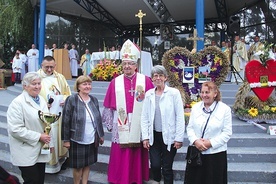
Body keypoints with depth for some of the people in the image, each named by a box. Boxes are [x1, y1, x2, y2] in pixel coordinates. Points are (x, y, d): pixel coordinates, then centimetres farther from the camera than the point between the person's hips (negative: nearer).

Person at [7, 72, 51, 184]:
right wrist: (38, 136, -19)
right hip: (26, 153, -7)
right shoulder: (17, 103, -15)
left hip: (41, 150, 7)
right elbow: (15, 129, -22)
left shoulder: (41, 100, 9)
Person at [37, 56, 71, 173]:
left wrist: (66, 100, -5)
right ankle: (47, 162, 17)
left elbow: (67, 92, 16)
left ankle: (60, 158, 30)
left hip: (59, 115, 5)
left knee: (59, 136, 14)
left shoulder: (60, 77, 8)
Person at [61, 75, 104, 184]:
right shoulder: (71, 100, -11)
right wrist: (66, 139, -10)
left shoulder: (94, 100, 5)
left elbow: (98, 119, 13)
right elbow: (66, 121, -10)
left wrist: (101, 135, 14)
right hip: (77, 140, -4)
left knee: (87, 164, 15)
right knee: (78, 166, 9)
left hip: (92, 140, 4)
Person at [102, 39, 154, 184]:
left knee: (138, 158, 10)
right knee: (120, 158, 6)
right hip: (121, 126, 1)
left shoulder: (145, 81, -2)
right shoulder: (115, 82, 1)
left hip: (139, 126, 0)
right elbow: (109, 106, 6)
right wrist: (109, 124, 8)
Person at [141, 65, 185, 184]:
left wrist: (179, 138, -8)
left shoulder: (174, 93, -6)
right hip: (154, 136, 3)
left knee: (167, 167, 5)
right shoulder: (148, 94, 5)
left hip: (169, 136, -2)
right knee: (155, 165, 2)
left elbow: (180, 117, -6)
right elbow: (144, 117, 6)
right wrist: (145, 137, 2)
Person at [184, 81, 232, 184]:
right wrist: (195, 141, -11)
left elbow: (227, 133, -7)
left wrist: (210, 143, -16)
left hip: (216, 153, -3)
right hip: (196, 152, 3)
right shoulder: (195, 107, 6)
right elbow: (190, 127, 7)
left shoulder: (225, 109, -5)